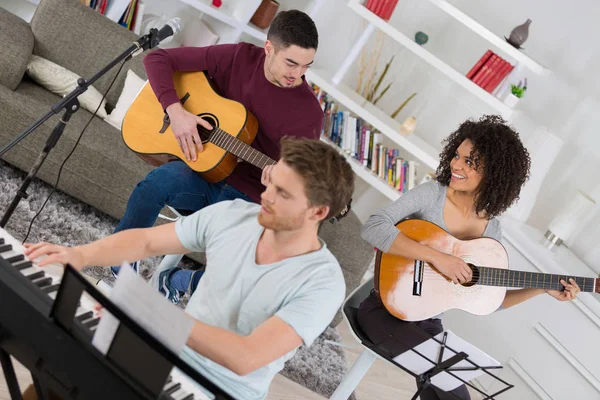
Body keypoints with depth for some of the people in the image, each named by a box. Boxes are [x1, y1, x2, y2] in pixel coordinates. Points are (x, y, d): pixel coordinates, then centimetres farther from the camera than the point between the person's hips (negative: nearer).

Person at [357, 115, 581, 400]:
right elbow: (372, 229, -28)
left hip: (428, 322, 5)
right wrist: (437, 257, -31)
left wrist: (542, 290, 0)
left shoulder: (491, 231, 0)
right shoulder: (432, 194, -13)